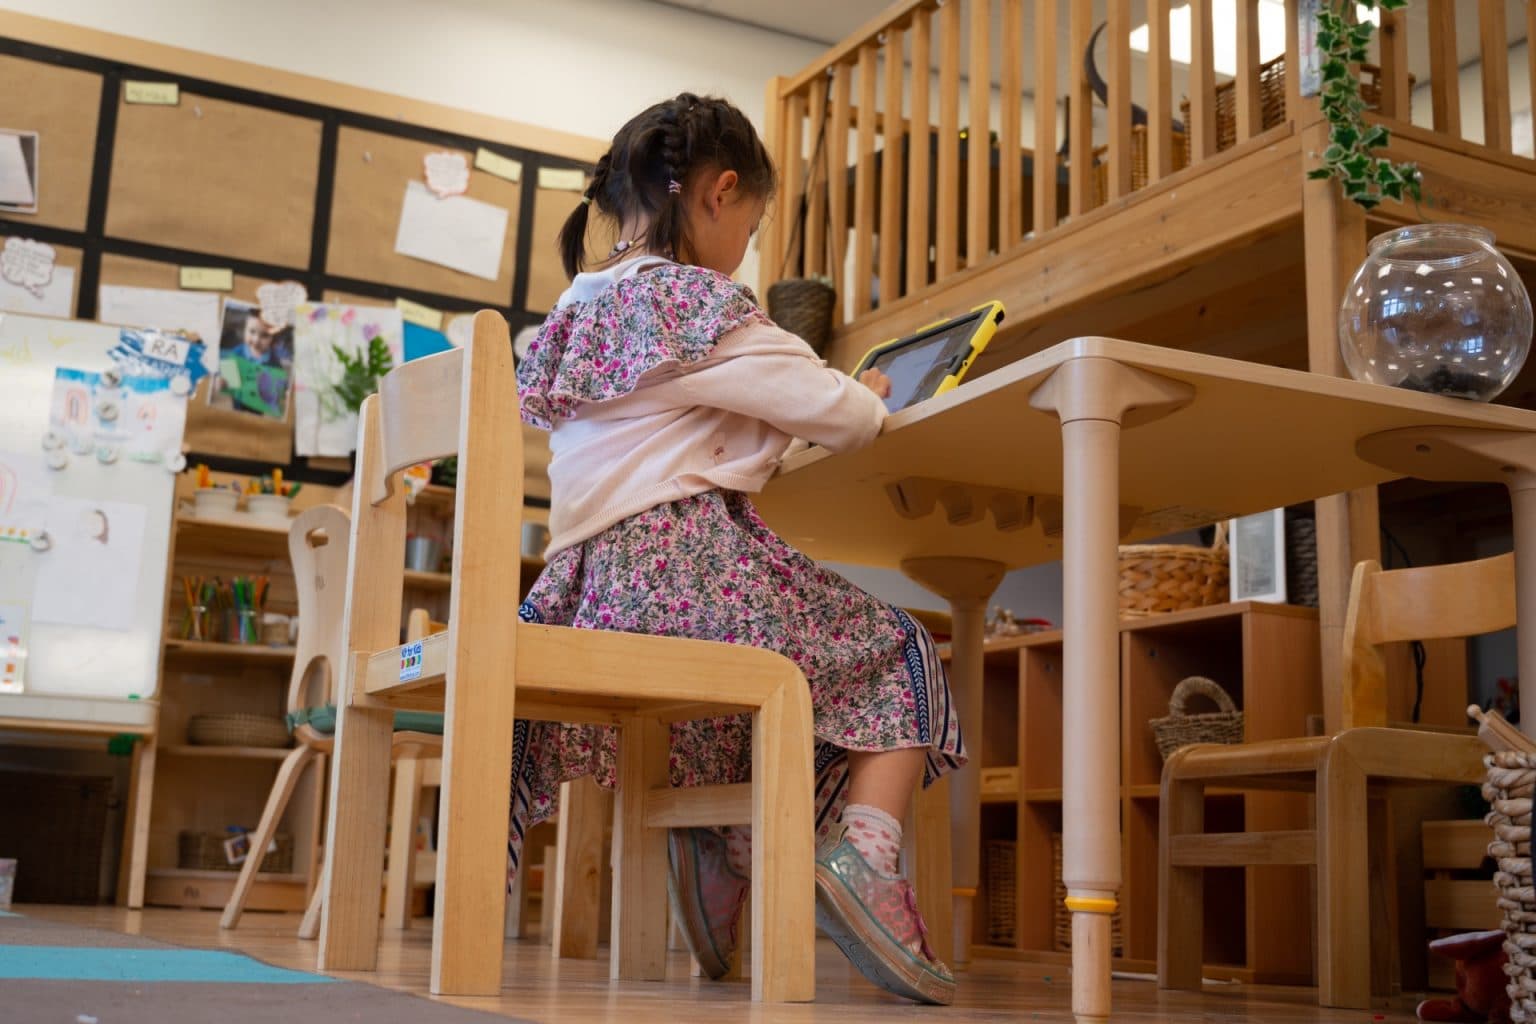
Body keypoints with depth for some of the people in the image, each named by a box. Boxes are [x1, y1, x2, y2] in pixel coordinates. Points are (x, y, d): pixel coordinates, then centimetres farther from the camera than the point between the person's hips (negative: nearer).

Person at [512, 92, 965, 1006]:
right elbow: (837, 412, -5)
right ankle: (864, 844, -15)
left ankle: (714, 861, 19)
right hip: (693, 570, -8)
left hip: (598, 587, 8)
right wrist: (870, 397, 18)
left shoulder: (582, 307, 18)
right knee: (900, 655, 5)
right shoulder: (701, 304, -8)